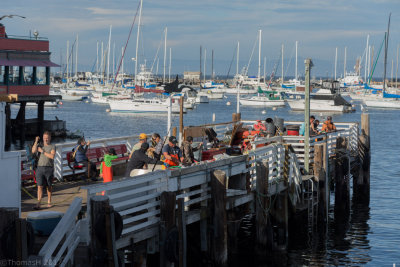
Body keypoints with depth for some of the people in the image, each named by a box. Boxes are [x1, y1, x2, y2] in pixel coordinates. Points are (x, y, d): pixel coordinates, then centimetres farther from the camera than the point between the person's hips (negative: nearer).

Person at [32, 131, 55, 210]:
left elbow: (52, 156, -13)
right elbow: (33, 151, -7)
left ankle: (49, 202, 25)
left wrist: (42, 151, -11)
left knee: (49, 186, 10)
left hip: (49, 168, -1)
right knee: (40, 186, -8)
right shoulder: (40, 146, 12)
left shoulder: (52, 147, 3)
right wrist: (36, 141, -7)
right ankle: (38, 204, -14)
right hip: (40, 168, 1)